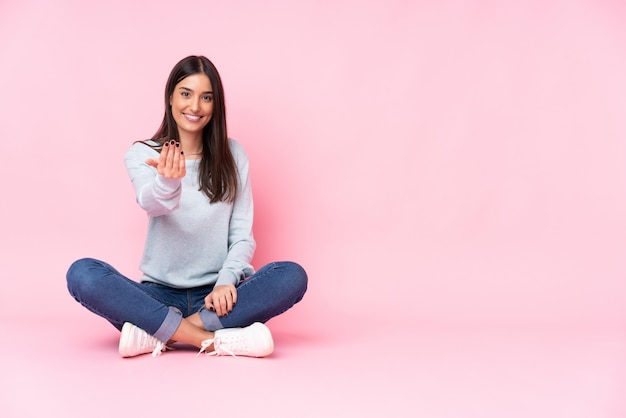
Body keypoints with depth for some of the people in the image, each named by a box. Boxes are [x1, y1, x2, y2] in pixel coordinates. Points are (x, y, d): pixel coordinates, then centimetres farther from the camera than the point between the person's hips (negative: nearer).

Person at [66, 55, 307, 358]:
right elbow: (151, 202, -21)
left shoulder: (232, 155, 6)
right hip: (159, 294, -1)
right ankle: (215, 340, -31)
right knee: (82, 274, -28)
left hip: (215, 297, 1)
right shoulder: (142, 154, 2)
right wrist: (167, 181, -45)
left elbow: (242, 234, 3)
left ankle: (157, 334, -27)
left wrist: (226, 281, -17)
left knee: (293, 276, -26)